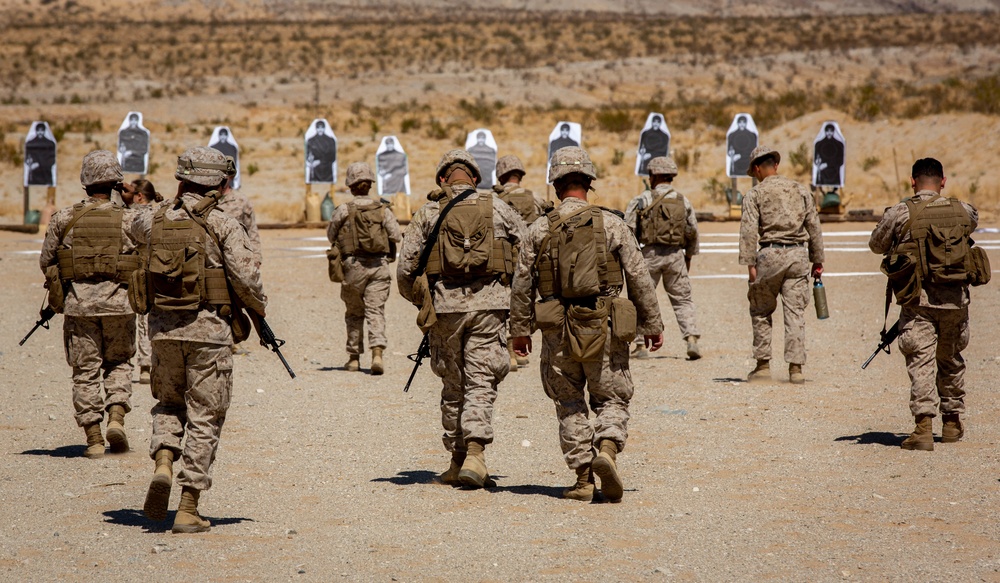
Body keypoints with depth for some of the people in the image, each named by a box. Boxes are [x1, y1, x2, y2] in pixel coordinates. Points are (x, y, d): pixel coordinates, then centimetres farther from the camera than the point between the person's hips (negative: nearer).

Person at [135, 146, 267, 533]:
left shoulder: (155, 221, 4)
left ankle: (163, 462, -3)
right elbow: (246, 279, -13)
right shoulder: (224, 226, -8)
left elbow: (138, 223, 30)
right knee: (203, 418, 4)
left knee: (169, 403, 24)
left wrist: (175, 205, 39)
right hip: (209, 331, -3)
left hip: (163, 328, 3)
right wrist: (259, 311, 5)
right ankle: (188, 509, 3)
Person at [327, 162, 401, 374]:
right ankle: (377, 352, -20)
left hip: (354, 266, -1)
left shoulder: (344, 210, -4)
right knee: (376, 310, -1)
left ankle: (354, 357, 18)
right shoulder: (383, 208, -1)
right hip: (379, 265, 1)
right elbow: (396, 235, -4)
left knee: (354, 313, 13)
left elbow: (331, 236, 5)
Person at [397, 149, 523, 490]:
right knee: (481, 384, -1)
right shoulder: (498, 209, 6)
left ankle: (458, 460, 17)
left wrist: (421, 302, 19)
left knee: (453, 386, 12)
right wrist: (515, 296, 21)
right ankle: (475, 453, -18)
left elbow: (405, 268, 2)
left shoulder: (428, 213, 5)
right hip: (488, 305, -1)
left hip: (444, 305, 1)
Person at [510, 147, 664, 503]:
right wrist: (652, 324, 8)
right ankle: (607, 449, -18)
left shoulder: (539, 230, 1)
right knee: (612, 399, 10)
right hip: (603, 327, -1)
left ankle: (583, 479, 8)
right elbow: (639, 278, -1)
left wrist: (520, 329, 17)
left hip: (558, 331, 1)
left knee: (570, 405, 12)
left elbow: (522, 285, 5)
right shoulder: (611, 224, -2)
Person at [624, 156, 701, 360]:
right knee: (682, 300, 10)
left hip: (650, 253, -3)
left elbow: (628, 230, -8)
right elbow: (693, 232, 12)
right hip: (675, 255, 3)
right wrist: (689, 257, 24)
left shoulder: (642, 200, -5)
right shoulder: (683, 201, 7)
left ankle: (641, 346, 4)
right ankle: (692, 340, -6)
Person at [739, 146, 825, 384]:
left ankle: (763, 365, 10)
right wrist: (817, 260, 16)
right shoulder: (800, 190, 11)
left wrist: (750, 264, -9)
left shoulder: (755, 194, 0)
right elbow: (814, 227, 11)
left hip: (770, 254, -3)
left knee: (761, 311, 11)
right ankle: (795, 368, -2)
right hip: (798, 254, 3)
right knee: (795, 312, 2)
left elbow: (749, 231, -8)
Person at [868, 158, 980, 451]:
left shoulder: (899, 214, -7)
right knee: (950, 360, 20)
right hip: (956, 299, 3)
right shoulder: (962, 211, 1)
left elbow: (876, 246, 8)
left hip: (918, 300, -3)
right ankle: (952, 423, 30)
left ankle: (923, 428, -18)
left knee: (921, 362, -5)